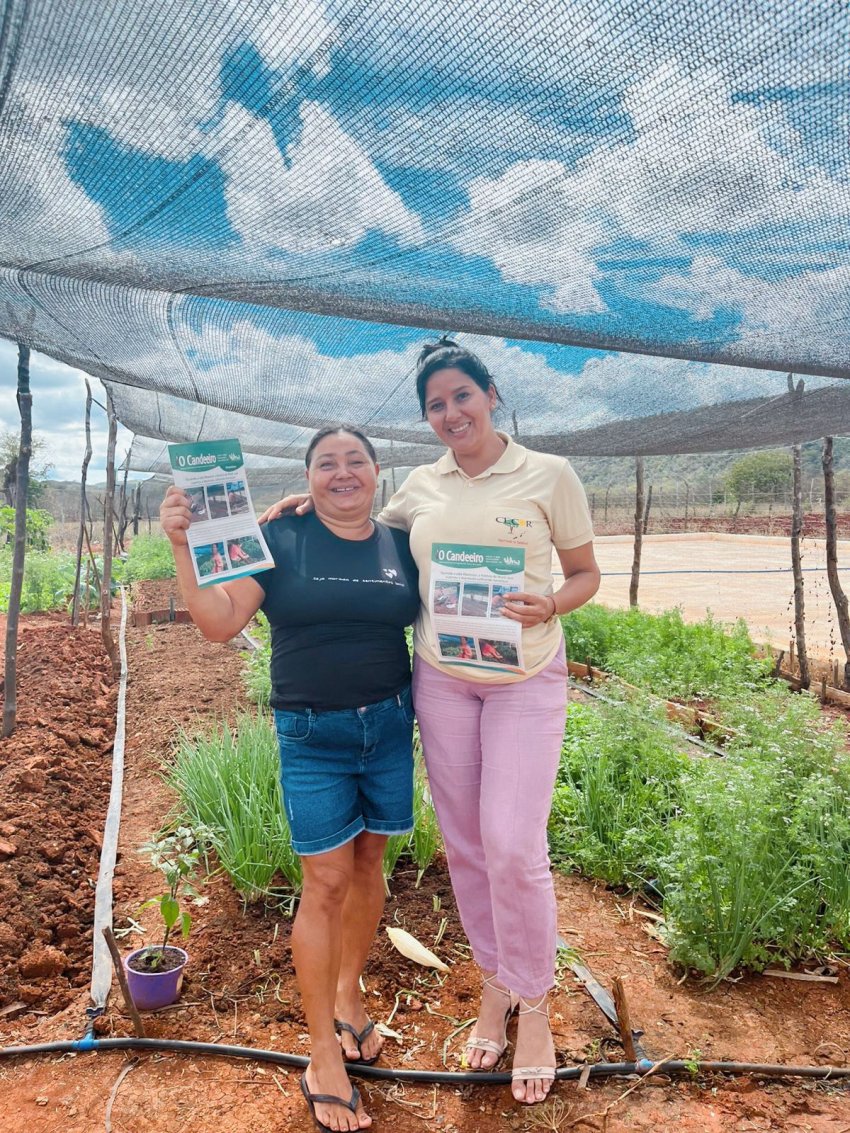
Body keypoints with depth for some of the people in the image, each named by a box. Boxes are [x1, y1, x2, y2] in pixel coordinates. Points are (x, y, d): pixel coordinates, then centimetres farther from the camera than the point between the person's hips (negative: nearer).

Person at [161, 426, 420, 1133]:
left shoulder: (402, 545, 3)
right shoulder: (281, 540, -6)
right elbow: (220, 624, -12)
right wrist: (184, 546, -24)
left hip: (390, 727, 4)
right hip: (312, 736, -3)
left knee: (368, 863, 15)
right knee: (326, 881, 0)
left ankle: (348, 994, 40)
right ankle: (324, 1056, 18)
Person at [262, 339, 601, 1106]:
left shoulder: (549, 475, -5)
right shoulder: (420, 487, 5)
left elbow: (587, 573, 0)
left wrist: (550, 605, -20)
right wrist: (319, 507, 5)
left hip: (526, 680, -3)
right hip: (440, 679, 4)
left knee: (513, 845, -8)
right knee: (464, 843, 11)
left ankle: (534, 1006, 19)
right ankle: (494, 984, 34)